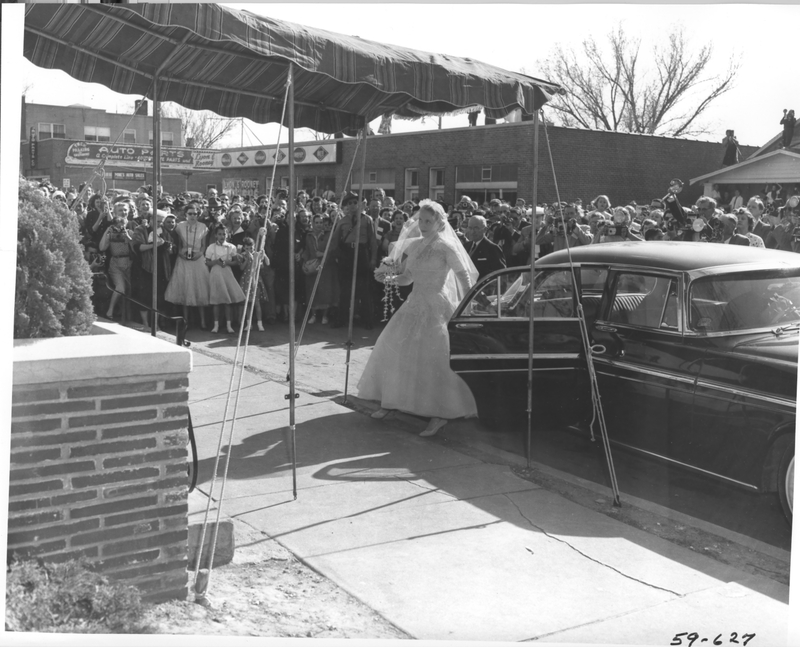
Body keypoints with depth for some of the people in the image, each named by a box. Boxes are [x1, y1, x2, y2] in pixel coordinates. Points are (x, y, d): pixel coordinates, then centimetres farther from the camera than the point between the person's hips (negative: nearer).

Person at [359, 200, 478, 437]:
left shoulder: (446, 247, -8)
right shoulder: (414, 245, 11)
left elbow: (465, 277, -7)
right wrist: (387, 276, 0)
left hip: (437, 307, -7)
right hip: (415, 305, 7)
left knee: (434, 357, -14)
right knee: (394, 348, 4)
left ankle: (440, 414, -8)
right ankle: (389, 401, 18)